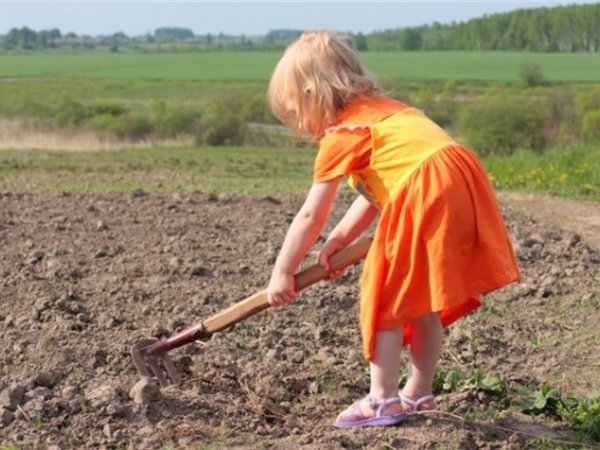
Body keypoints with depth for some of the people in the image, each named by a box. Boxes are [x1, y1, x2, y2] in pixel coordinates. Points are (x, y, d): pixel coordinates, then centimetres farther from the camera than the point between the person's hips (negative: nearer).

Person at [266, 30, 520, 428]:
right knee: (423, 303, 20)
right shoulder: (381, 111, 25)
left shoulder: (340, 134, 1)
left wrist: (283, 274, 14)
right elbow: (374, 194, 27)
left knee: (382, 297, 4)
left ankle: (382, 401, 9)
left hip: (425, 196, -9)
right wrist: (340, 239, 22)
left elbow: (310, 217, 4)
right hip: (463, 186, 9)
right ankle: (418, 393, 31)